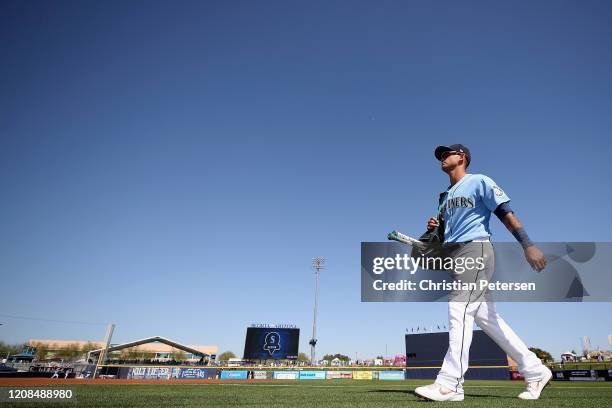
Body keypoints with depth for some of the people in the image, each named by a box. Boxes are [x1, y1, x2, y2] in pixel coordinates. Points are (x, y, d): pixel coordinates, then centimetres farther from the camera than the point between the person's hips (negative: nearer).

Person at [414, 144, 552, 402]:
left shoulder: (478, 182, 1)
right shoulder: (445, 197, 23)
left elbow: (506, 213, -9)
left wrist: (528, 245, -19)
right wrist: (435, 228, 3)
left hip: (475, 249, -8)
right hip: (455, 257, 8)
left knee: (460, 310, -16)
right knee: (486, 317, 8)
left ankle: (449, 385, -17)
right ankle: (535, 371, 20)